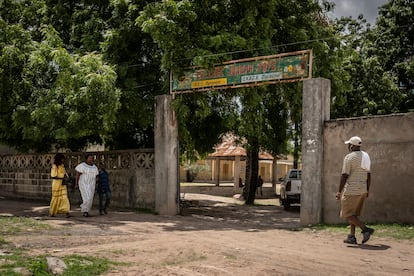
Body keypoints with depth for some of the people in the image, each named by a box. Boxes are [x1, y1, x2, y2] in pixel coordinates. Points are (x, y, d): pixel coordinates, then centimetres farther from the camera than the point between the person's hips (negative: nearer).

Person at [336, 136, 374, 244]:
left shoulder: (349, 157, -12)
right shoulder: (366, 156, 11)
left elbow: (344, 176, -14)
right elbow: (368, 175, 13)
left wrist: (339, 191, -10)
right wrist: (367, 190, 19)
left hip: (351, 189, -8)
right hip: (362, 190, 8)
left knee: (348, 214, -1)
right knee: (353, 213, 15)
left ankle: (366, 229, -14)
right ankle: (352, 237, 13)